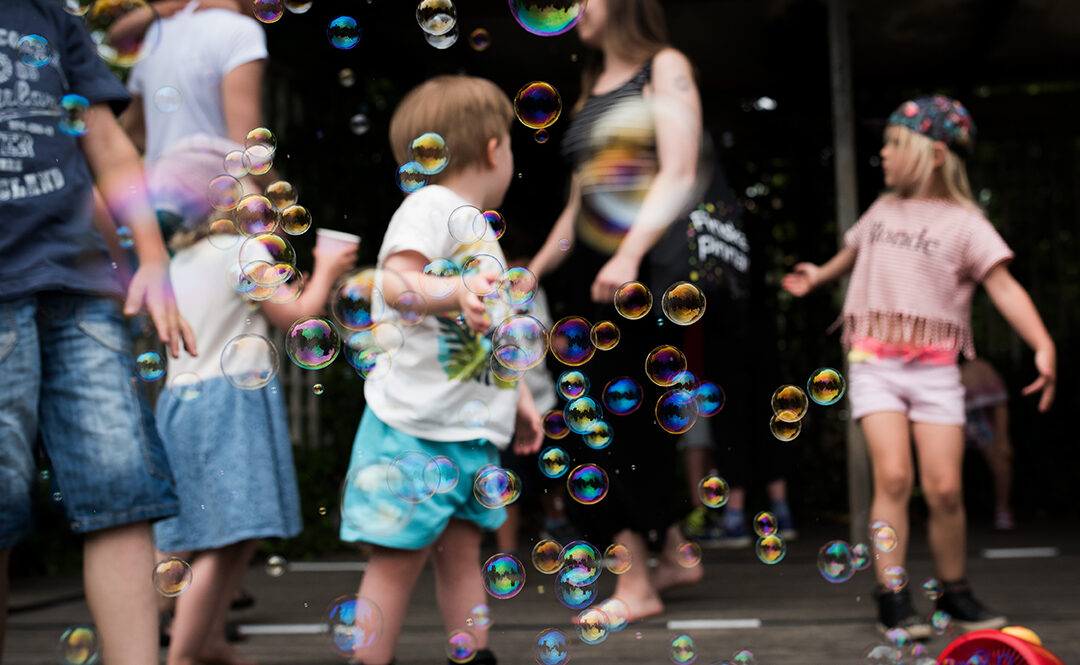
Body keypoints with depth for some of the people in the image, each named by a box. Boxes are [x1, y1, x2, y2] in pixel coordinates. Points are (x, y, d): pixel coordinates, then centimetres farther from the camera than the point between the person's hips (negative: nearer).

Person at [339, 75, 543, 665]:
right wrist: (456, 292, -39)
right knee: (399, 558, -4)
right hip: (417, 424, -8)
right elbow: (395, 281, -23)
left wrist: (518, 394, 26)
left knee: (460, 551, 12)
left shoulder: (478, 230, 20)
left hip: (473, 432, 9)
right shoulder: (431, 206, -8)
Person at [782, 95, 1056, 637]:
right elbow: (855, 250, 37)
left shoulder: (964, 223, 0)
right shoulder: (883, 210, 15)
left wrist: (1043, 343, -24)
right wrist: (818, 276, 50)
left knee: (944, 487, -7)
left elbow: (1004, 287, -11)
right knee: (893, 475, -15)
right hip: (874, 363, 2)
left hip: (935, 369, -2)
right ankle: (891, 596, -9)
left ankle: (954, 592, 15)